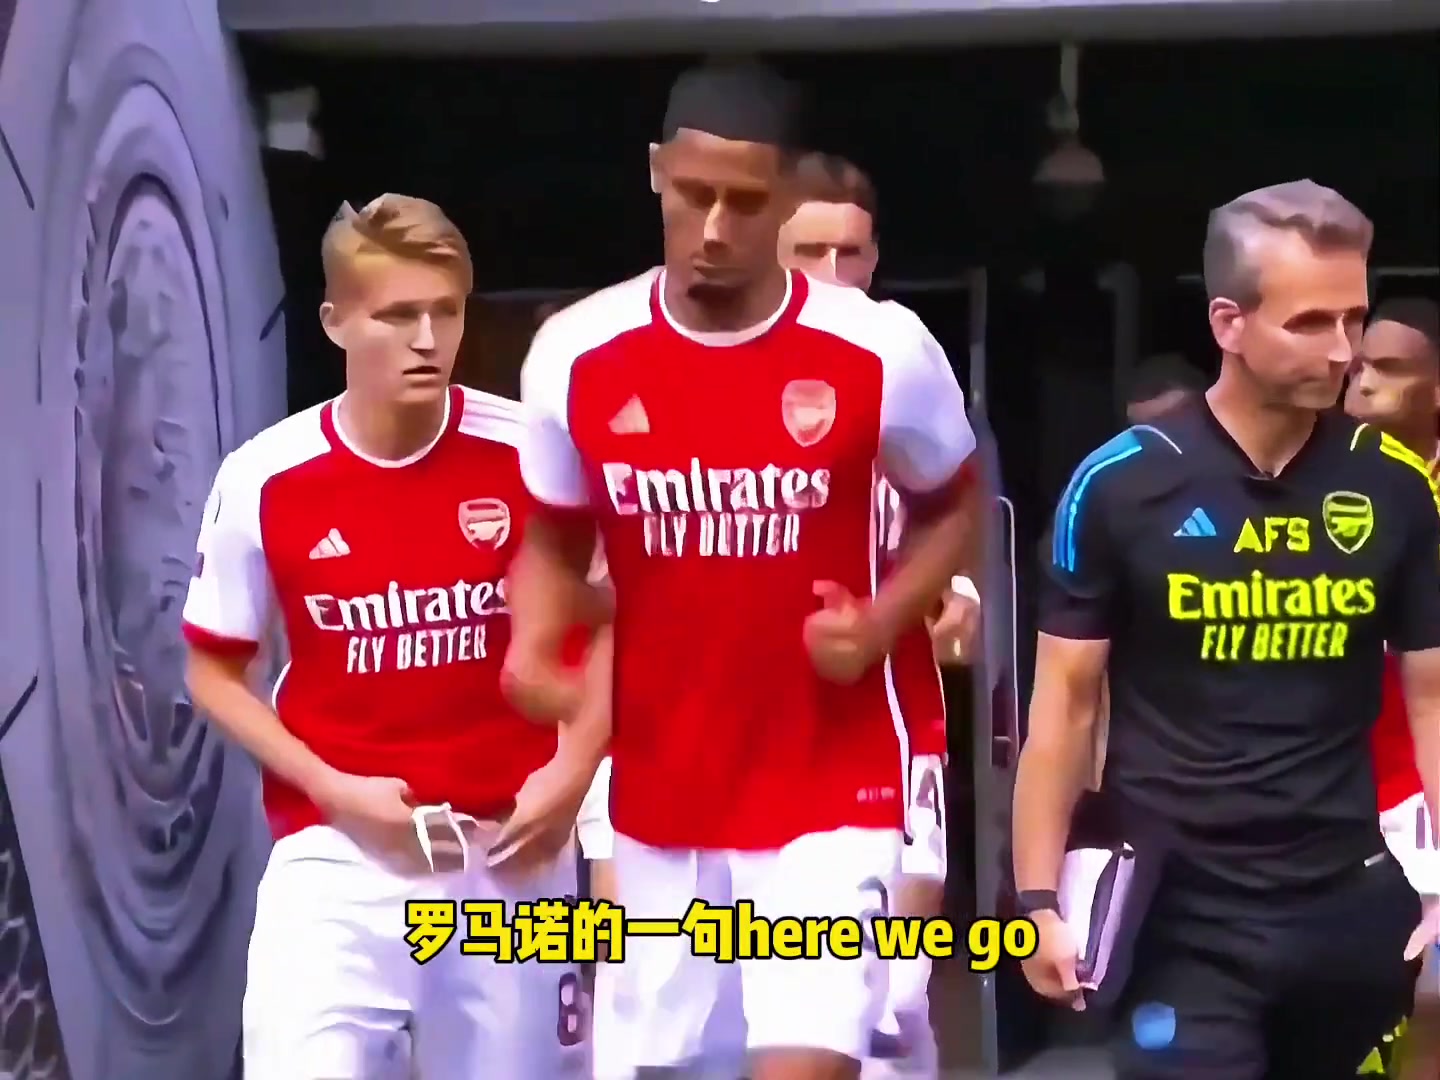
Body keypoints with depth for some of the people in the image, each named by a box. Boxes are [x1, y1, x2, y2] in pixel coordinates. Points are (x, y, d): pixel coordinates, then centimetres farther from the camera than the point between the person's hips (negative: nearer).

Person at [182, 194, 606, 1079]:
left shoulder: (529, 456, -6)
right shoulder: (265, 481, -7)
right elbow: (215, 672, 5)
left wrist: (575, 769, -8)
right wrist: (332, 790, -9)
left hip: (514, 846, 1)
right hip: (336, 851, -1)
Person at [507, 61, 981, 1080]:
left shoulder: (881, 350, -10)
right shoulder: (576, 353, -4)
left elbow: (956, 506, 7)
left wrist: (883, 621, -11)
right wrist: (532, 648, -8)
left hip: (831, 795, -3)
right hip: (659, 801, 3)